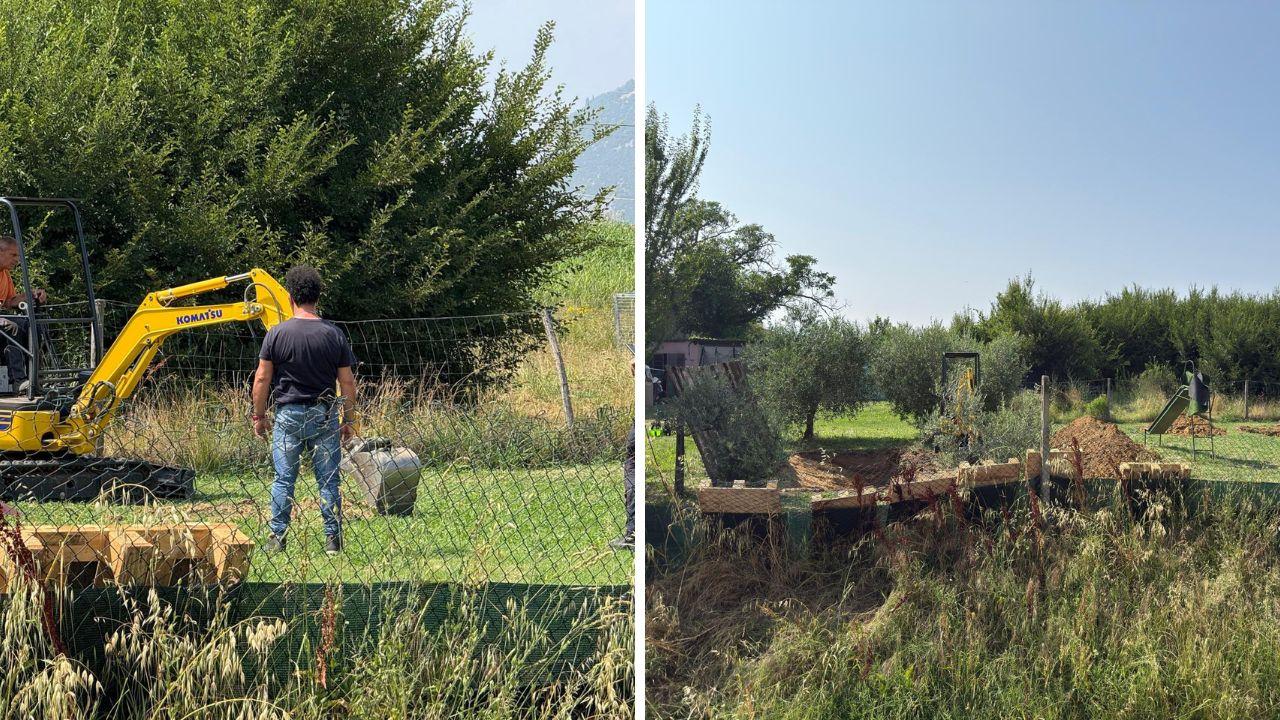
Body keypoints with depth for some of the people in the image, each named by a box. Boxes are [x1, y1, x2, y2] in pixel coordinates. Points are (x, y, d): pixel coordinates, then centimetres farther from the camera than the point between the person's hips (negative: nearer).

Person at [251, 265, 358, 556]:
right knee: (328, 480, 6)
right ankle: (333, 539, 7)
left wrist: (259, 416, 8)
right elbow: (348, 382, 0)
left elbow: (262, 379, -3)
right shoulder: (334, 334, -2)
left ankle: (277, 538, 10)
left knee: (283, 480, 7)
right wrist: (349, 420, 9)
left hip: (288, 415, -1)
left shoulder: (277, 334, -5)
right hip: (324, 415, 1)